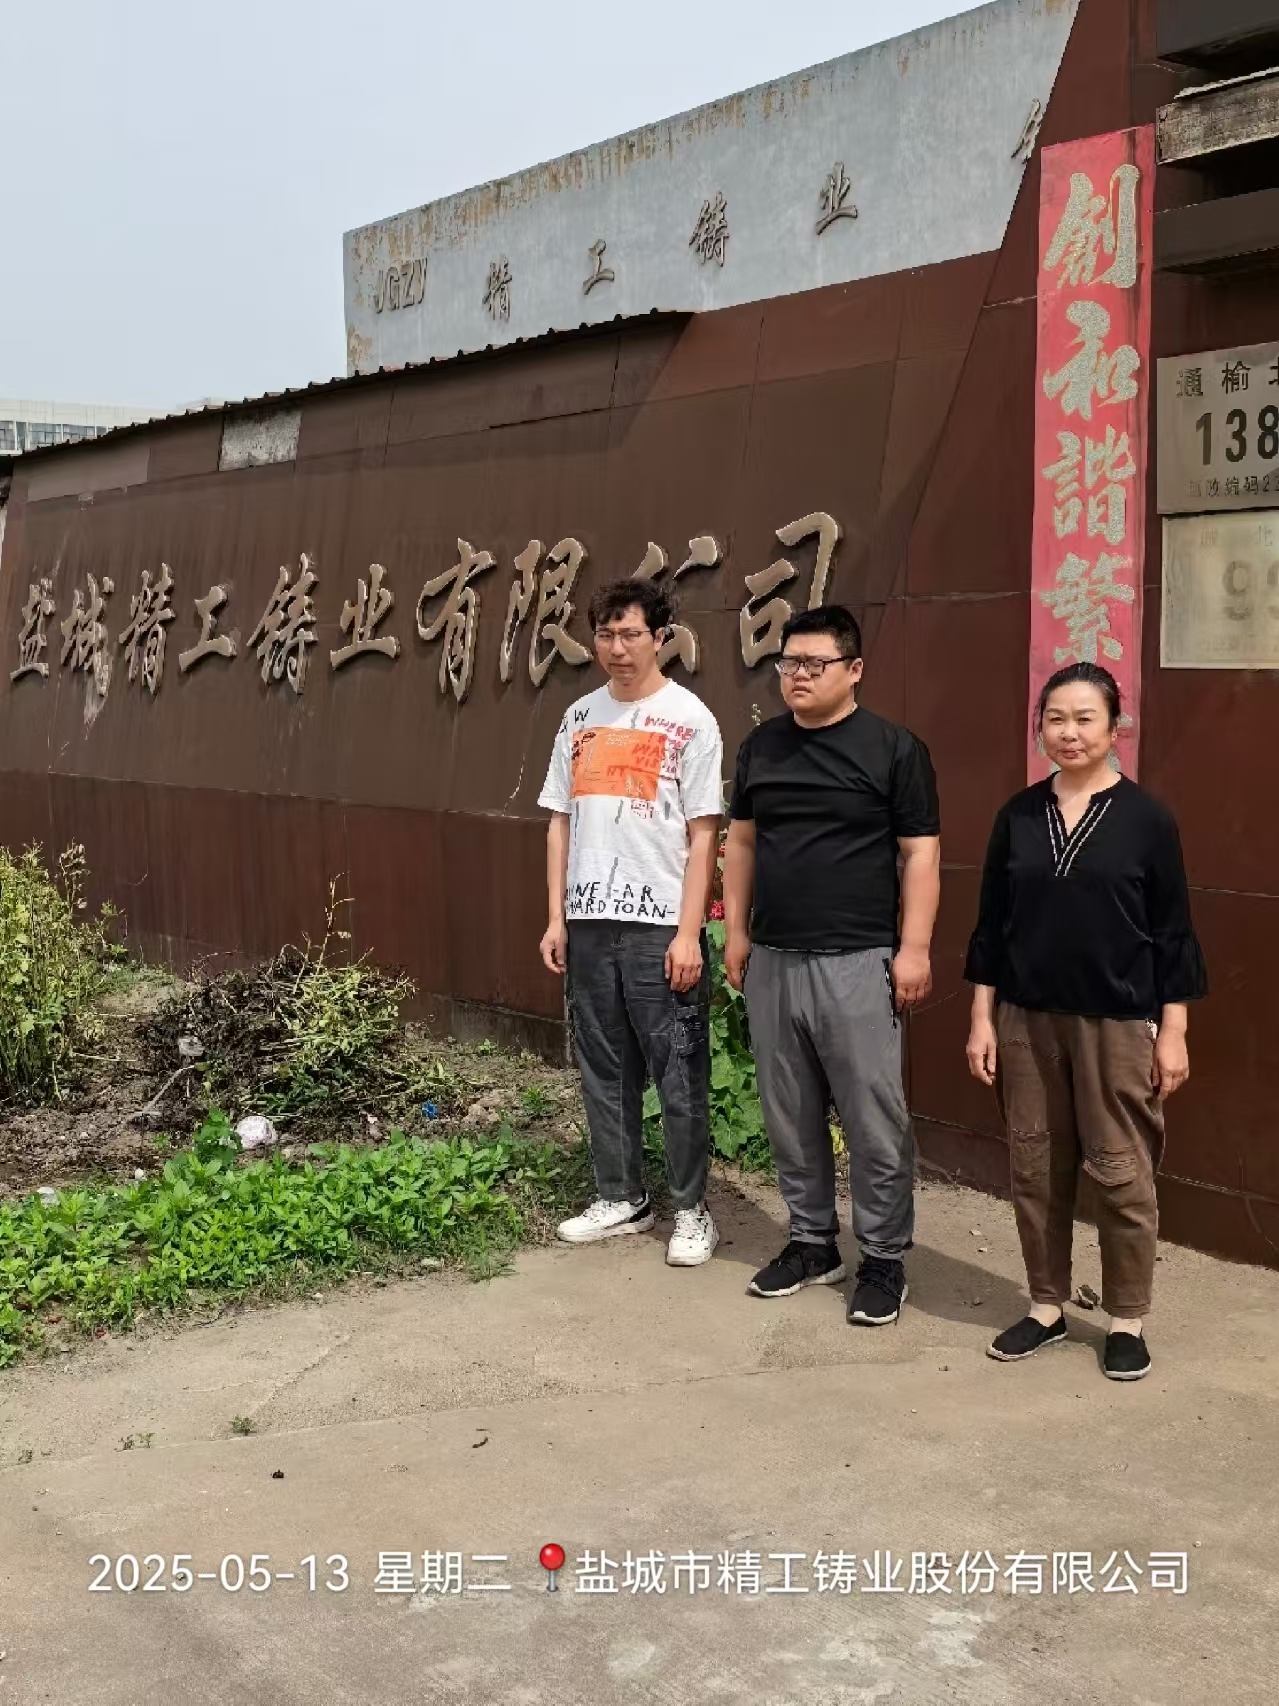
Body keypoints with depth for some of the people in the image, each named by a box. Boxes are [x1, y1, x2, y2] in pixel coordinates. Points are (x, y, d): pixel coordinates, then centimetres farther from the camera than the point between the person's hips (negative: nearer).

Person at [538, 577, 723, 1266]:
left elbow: (703, 835, -7)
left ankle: (691, 1210, 12)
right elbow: (561, 821, 14)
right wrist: (557, 918, 8)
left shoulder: (689, 718, -4)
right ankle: (621, 1198, 25)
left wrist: (688, 933, -13)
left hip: (661, 927, -5)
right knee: (604, 1070, 12)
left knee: (679, 1077, 0)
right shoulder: (580, 717, 11)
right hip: (590, 923, 5)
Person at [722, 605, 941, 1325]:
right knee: (791, 1116, 13)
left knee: (875, 1120, -1)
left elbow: (920, 853, -6)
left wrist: (914, 948, -11)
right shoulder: (762, 746, 10)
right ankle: (813, 1243, 26)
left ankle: (884, 1259, 11)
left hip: (856, 963, -5)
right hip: (772, 961, 5)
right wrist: (736, 932, 12)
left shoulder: (893, 748, -5)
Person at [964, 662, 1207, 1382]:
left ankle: (1127, 1320, 18)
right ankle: (1047, 1307, 25)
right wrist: (982, 1018, 5)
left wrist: (1173, 1031, -5)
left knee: (1122, 1173, 2)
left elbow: (1173, 933, -2)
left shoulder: (1146, 820, -5)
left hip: (1118, 1024, -3)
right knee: (1036, 1169, 10)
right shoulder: (1019, 816, 4)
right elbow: (992, 924, 8)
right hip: (1027, 1019, 3)